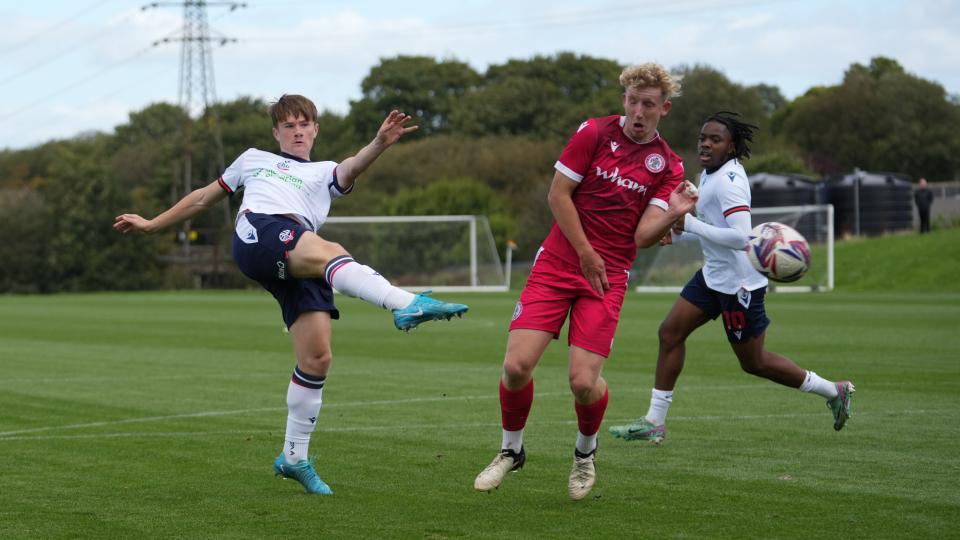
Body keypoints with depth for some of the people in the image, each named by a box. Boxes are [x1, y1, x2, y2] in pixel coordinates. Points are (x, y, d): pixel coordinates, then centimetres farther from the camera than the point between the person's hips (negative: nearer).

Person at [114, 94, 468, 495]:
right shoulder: (254, 159, 35)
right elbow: (204, 197, 42)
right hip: (258, 233, -3)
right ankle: (406, 305, -61)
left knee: (318, 357, -11)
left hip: (301, 263, 3)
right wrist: (152, 224, 41)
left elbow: (352, 168, 5)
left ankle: (294, 458, 2)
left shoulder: (324, 173, 30)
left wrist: (380, 143, -17)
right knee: (332, 252, -35)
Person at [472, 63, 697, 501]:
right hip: (557, 264, 0)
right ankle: (510, 451, 15)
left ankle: (585, 454, 20)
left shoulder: (668, 166, 2)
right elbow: (557, 194, -2)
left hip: (607, 277, 0)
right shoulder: (594, 133, -1)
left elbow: (643, 236, -6)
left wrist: (673, 214, -25)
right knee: (517, 366, -13)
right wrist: (586, 253, -8)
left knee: (584, 382, -13)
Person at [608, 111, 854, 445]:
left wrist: (691, 225, -28)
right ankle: (655, 422, 9)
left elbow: (740, 238, -31)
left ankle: (833, 391, 20)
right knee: (670, 332, 3)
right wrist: (678, 235, 9)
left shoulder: (728, 180, -22)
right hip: (713, 276, 9)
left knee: (753, 362, 3)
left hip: (739, 282, -9)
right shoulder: (709, 174, 8)